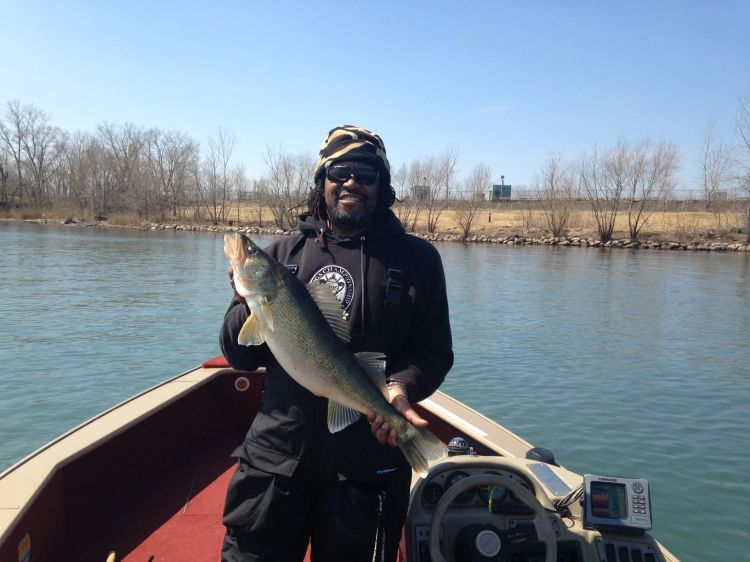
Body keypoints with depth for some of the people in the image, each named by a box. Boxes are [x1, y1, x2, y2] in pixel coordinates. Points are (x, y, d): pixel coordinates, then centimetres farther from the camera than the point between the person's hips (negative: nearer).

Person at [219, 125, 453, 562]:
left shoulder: (417, 258, 0)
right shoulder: (286, 252, 5)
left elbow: (435, 352, 0)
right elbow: (239, 355, 5)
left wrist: (403, 386, -20)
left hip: (368, 464, -1)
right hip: (276, 454, 2)